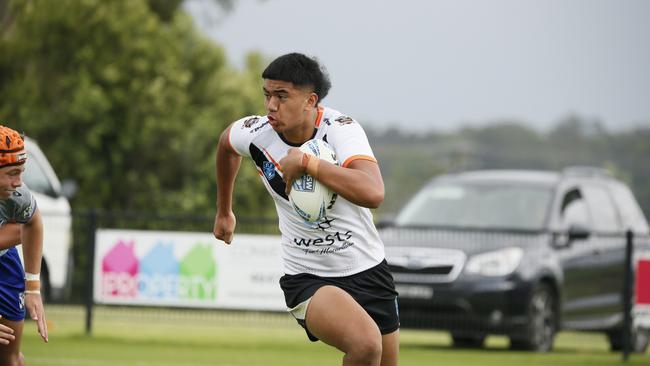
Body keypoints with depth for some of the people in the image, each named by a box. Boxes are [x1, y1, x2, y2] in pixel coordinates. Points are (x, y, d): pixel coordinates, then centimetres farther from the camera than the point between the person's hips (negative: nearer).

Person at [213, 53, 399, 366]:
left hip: (368, 270, 1)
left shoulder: (341, 129, -19)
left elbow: (373, 193, -38)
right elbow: (226, 143, 18)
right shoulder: (255, 134, -11)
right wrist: (224, 212, 28)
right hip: (307, 279, -1)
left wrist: (306, 162, -38)